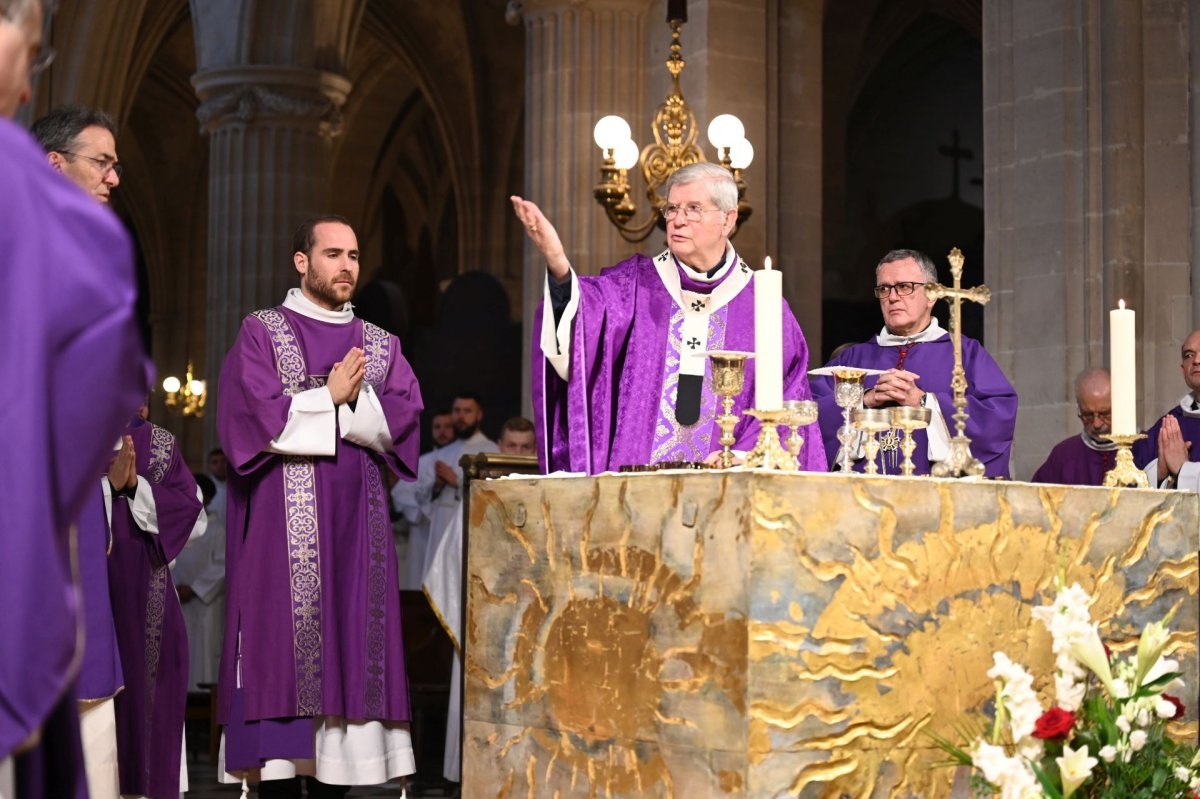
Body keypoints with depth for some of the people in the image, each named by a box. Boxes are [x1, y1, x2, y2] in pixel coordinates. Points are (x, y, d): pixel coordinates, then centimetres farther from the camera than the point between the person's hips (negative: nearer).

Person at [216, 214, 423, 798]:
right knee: (283, 646, -9)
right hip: (282, 526, -4)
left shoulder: (381, 346, 17)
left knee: (350, 650, 0)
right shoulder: (261, 334, 5)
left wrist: (351, 399, -11)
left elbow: (404, 416, 3)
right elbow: (256, 414, -9)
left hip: (357, 525, 4)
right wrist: (330, 395, -6)